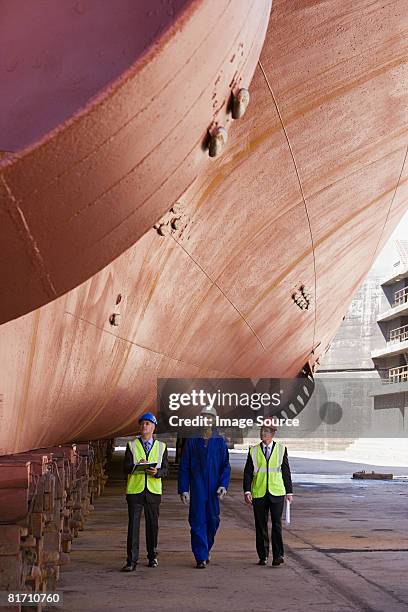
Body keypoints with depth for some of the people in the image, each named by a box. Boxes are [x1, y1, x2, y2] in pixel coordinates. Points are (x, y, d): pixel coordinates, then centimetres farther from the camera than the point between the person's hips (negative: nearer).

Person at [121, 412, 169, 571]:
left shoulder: (161, 447, 8)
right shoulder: (131, 445, 6)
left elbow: (165, 469, 3)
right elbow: (125, 468, -1)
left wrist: (157, 472, -18)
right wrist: (137, 465, -21)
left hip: (153, 491, 1)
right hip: (135, 491, -1)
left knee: (152, 525, 9)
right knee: (133, 525, -6)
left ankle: (152, 557, 25)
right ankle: (131, 561, -4)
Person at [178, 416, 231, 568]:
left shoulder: (220, 441, 6)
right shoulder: (191, 441, 3)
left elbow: (226, 466, 4)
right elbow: (184, 467, 3)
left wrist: (223, 485, -10)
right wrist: (183, 489, -4)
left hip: (214, 489, 2)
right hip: (197, 489, -2)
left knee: (213, 521, 7)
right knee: (198, 522, -4)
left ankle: (206, 549, 30)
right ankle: (201, 558, 0)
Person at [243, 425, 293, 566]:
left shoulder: (281, 449, 6)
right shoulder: (253, 450, 6)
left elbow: (286, 471, 8)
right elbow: (248, 472, 4)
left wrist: (289, 492, 7)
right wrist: (247, 491, -6)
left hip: (277, 493, -1)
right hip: (259, 494, 1)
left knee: (277, 524, -6)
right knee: (261, 525, 5)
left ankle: (278, 555, -2)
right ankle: (263, 556, 14)